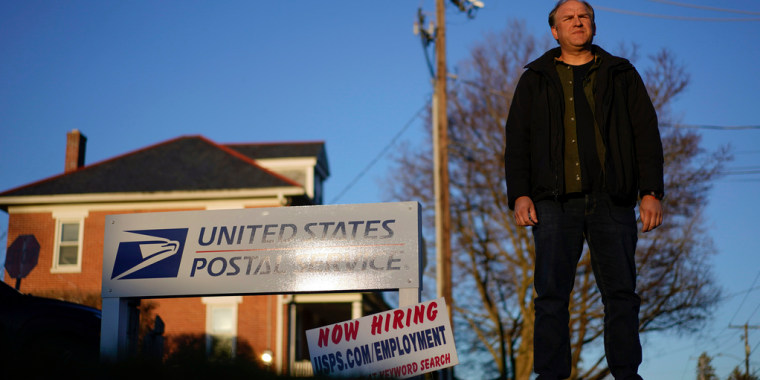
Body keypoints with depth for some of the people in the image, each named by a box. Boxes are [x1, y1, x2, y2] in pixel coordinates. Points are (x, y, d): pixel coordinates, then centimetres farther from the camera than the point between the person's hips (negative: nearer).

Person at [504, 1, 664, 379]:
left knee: (621, 293, 0)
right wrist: (519, 195, -3)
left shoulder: (621, 75, 16)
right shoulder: (535, 80, 16)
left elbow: (646, 135, 11)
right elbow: (517, 141, 11)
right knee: (551, 295, -5)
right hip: (556, 203, 0)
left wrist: (651, 192, -1)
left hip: (612, 203, 1)